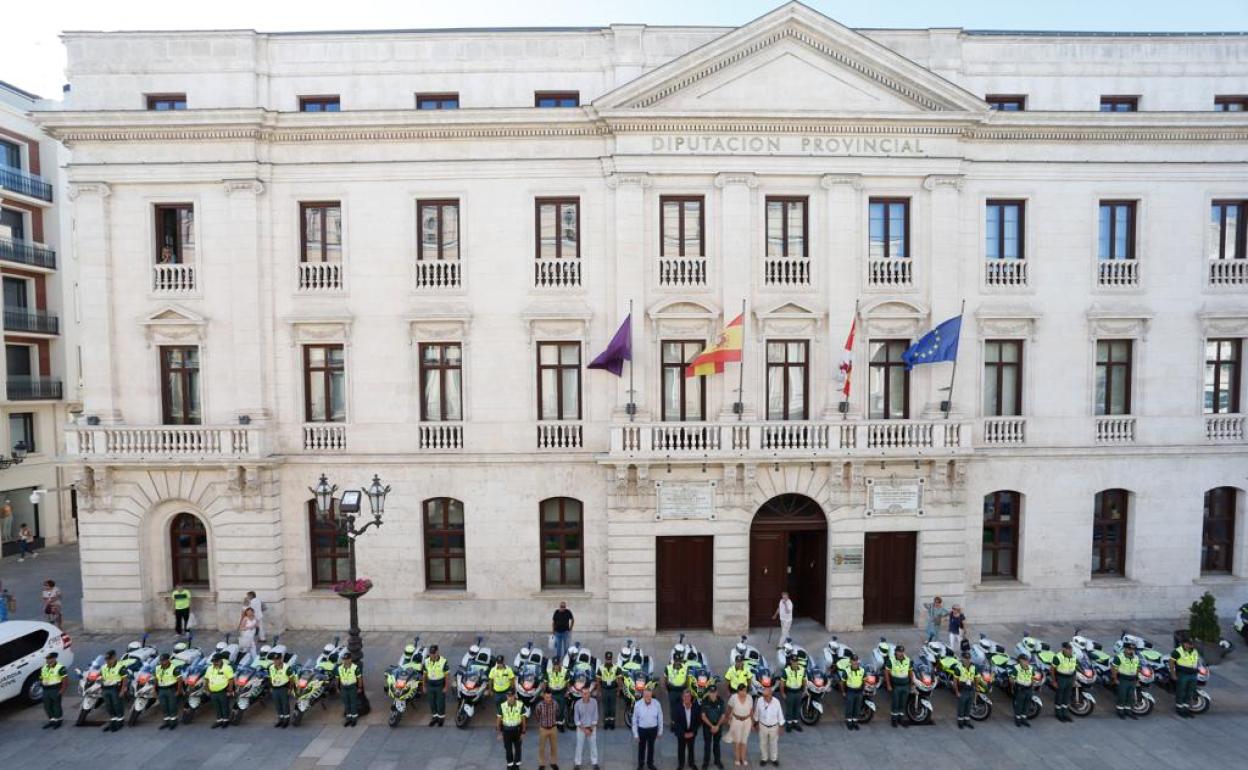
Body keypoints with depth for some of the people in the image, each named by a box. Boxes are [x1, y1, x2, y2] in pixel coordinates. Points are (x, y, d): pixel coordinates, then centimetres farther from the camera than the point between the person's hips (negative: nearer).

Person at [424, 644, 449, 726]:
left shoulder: (443, 661, -23)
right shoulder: (426, 661, -11)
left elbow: (446, 674, -14)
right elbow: (425, 674, 2)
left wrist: (446, 687, -12)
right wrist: (424, 686, 6)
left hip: (440, 685, -4)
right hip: (430, 685, 4)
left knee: (440, 703, 9)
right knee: (432, 703, 15)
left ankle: (441, 718, 32)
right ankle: (434, 717, 37)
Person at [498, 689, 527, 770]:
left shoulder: (520, 705, -16)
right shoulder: (502, 706, -13)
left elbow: (523, 719, -7)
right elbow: (499, 719, -2)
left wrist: (523, 732, -5)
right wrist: (499, 733, 1)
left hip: (517, 729, 0)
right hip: (506, 730, 1)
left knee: (517, 748, 13)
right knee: (508, 748, 12)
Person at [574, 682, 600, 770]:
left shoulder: (594, 702, -16)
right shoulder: (577, 704, -18)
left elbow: (595, 716, -7)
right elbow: (576, 718, -10)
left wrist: (591, 728, -10)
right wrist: (584, 729, -12)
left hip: (592, 727, 1)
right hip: (581, 728, -1)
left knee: (593, 745, 10)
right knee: (580, 746, 6)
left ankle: (594, 763, 24)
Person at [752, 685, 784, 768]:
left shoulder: (776, 702, -25)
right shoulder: (759, 701, -22)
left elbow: (780, 714, -10)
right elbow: (757, 713, -5)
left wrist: (780, 726, -3)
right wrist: (756, 723, 5)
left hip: (774, 727, -1)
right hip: (763, 726, 1)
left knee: (774, 743, 20)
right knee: (763, 743, 18)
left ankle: (774, 758, 44)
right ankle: (764, 758, 42)